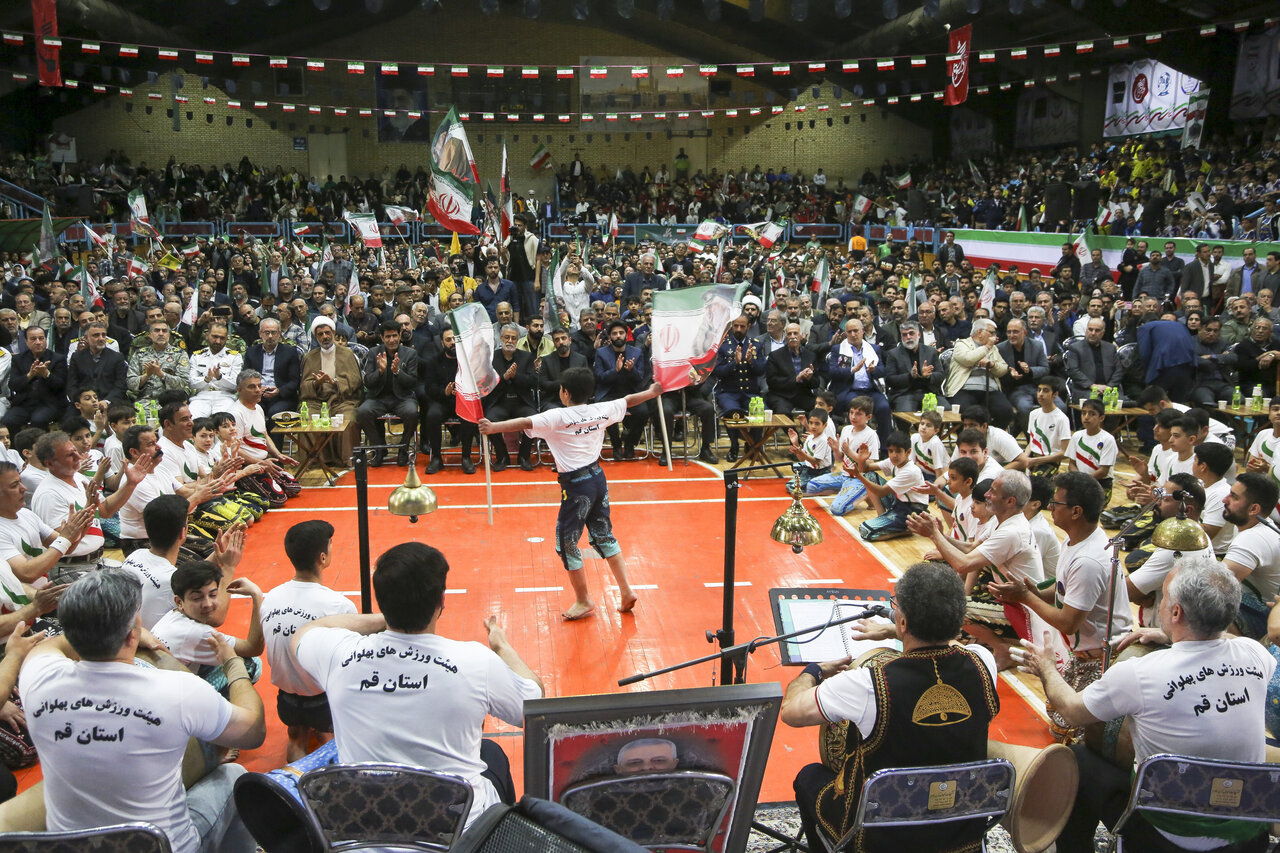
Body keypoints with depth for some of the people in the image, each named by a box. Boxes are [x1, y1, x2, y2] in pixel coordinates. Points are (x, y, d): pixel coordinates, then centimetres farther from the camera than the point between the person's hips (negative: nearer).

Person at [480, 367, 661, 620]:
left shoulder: (558, 417, -15)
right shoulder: (601, 410, 3)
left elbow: (526, 423, -26)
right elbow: (629, 400, 18)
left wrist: (494, 427, -30)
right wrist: (652, 392, 36)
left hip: (576, 487, -7)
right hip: (598, 478, 7)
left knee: (566, 543, 7)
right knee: (603, 535, 20)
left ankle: (583, 601, 17)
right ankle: (626, 591, 21)